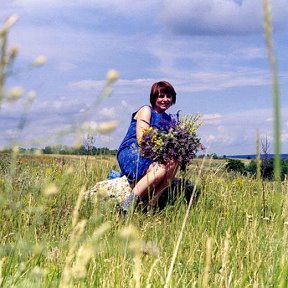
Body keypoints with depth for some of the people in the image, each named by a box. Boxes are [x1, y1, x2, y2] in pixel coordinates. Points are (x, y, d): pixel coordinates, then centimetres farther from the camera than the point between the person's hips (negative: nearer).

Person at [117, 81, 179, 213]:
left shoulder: (168, 119, 22)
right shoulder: (146, 110, 1)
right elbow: (141, 139, -11)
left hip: (152, 157, 6)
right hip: (131, 152, -6)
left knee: (173, 164, -25)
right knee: (160, 170, -34)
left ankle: (152, 202, -29)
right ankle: (128, 204, -31)